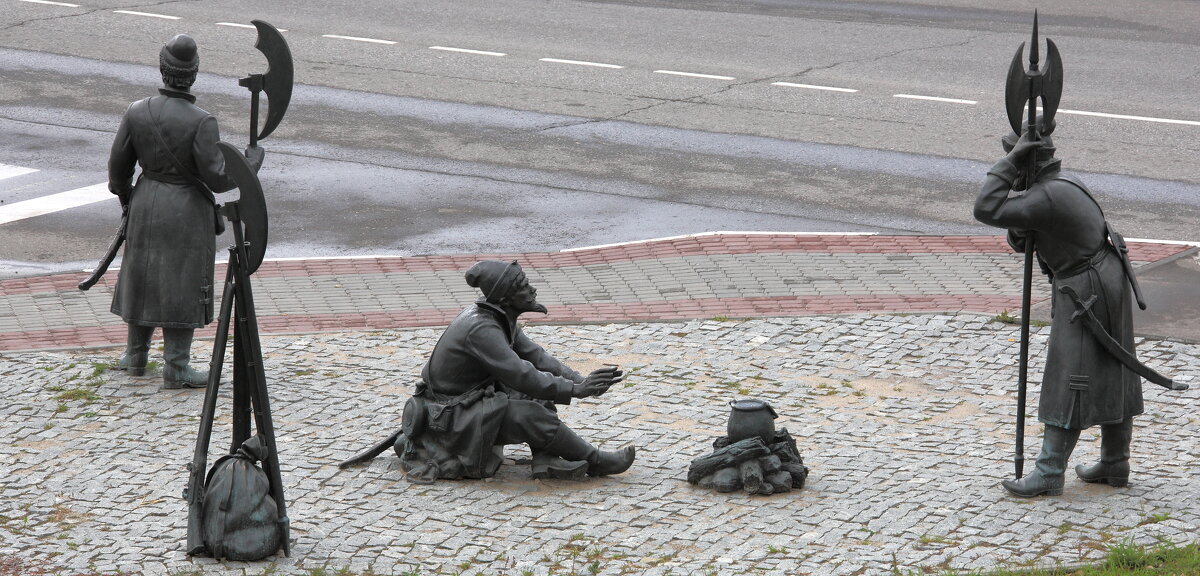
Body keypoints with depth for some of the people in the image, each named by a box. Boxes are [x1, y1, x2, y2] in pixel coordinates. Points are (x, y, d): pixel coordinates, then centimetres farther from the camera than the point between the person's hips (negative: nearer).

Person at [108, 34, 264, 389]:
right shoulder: (201, 122, -21)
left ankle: (135, 356, 31)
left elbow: (118, 164, 3)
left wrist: (125, 198, 22)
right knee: (182, 286, 5)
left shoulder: (137, 113, -7)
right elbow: (216, 178, -18)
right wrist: (252, 160, -2)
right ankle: (175, 369, 10)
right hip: (187, 212, -5)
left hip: (146, 208, 5)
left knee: (143, 278, 19)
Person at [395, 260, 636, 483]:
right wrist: (574, 389, -23)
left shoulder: (501, 318, 3)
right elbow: (521, 377, -28)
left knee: (543, 382, 2)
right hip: (450, 415, -10)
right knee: (530, 416, -23)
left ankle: (546, 460, -10)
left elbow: (534, 355, 6)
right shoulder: (480, 328, -27)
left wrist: (580, 380, -5)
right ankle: (595, 462, -8)